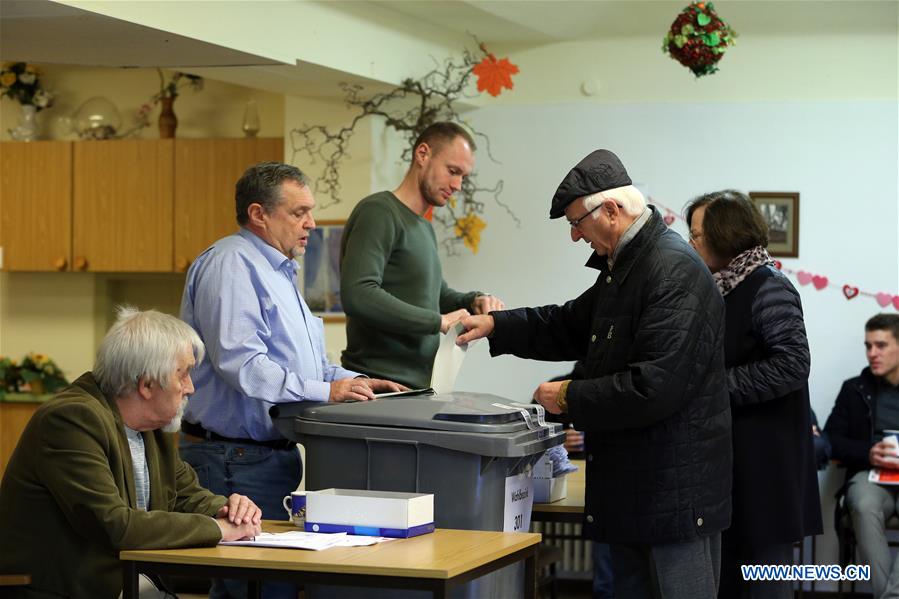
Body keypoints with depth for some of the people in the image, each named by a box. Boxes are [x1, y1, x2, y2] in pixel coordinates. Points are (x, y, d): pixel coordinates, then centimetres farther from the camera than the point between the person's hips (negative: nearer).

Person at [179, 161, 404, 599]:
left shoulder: (276, 270, 20)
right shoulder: (231, 265, -14)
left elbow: (298, 361, 25)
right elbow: (241, 363, -25)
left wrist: (354, 382, 8)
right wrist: (325, 392, -23)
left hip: (272, 454, 10)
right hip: (237, 459, -10)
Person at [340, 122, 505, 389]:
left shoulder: (423, 227, 19)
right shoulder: (378, 212, -9)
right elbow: (358, 295, -24)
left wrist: (473, 301, 9)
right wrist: (440, 321, -20)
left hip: (418, 387, 8)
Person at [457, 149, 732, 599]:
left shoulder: (676, 272, -20)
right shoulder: (623, 266, 13)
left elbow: (656, 386, -26)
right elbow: (571, 325, 27)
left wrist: (571, 398, -14)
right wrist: (495, 326, 14)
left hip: (676, 490, -10)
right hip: (630, 485, 10)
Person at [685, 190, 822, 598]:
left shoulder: (768, 288, -12)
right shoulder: (719, 289, 13)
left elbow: (792, 365, -21)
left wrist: (718, 386, -19)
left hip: (763, 458, -9)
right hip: (727, 453, 9)